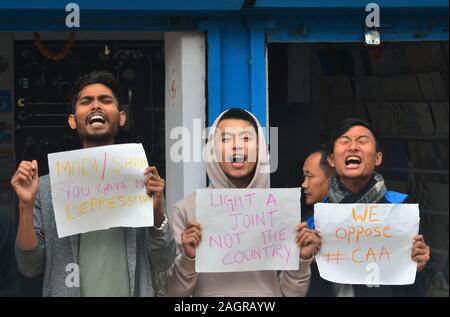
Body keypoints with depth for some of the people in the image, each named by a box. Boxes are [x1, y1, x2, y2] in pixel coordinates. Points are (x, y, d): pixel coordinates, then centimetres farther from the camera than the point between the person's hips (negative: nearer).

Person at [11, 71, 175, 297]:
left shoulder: (143, 180, -4)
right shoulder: (47, 187, -4)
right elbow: (30, 268, -4)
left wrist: (157, 211, -19)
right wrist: (26, 206, -17)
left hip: (134, 291, 0)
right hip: (66, 290, 0)